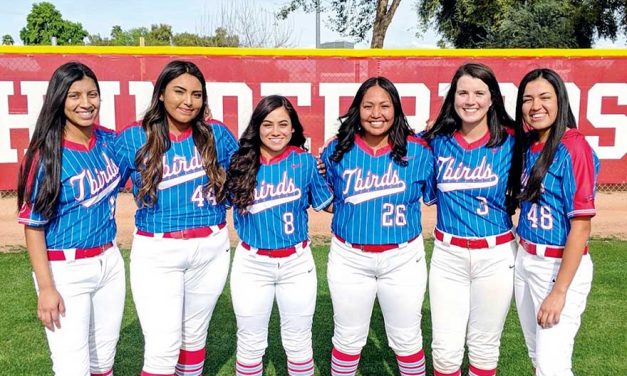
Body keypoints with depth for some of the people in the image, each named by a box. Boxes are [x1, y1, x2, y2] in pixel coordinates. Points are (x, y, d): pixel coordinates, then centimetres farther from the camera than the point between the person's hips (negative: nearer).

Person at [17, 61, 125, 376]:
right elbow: (33, 225, -12)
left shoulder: (110, 140, 1)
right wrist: (46, 288, -17)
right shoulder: (46, 154, -14)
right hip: (65, 270, -5)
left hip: (110, 263, 5)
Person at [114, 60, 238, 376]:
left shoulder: (217, 135, 1)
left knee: (195, 335, 18)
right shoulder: (133, 139, -3)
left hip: (211, 249, 2)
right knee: (163, 348, -5)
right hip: (156, 253, -2)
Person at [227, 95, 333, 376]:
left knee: (298, 342, 14)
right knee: (250, 344, 14)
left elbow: (328, 203, 5)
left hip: (297, 263, 0)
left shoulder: (305, 162, -5)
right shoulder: (240, 162, -3)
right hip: (251, 264, 1)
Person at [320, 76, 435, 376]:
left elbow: (433, 195, 5)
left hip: (403, 258, 0)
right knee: (347, 339, 16)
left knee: (407, 339, 16)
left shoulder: (417, 150, -7)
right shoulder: (338, 150, -3)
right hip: (349, 258, 1)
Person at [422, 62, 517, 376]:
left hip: (495, 256, -1)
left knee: (484, 346, 12)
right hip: (447, 255, 1)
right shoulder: (438, 141, 0)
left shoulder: (510, 142, -5)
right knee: (445, 349, 6)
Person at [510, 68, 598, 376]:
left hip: (561, 265, -7)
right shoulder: (527, 145, 6)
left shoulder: (574, 147, -16)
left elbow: (581, 225, -17)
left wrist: (559, 291, -18)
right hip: (524, 261, 7)